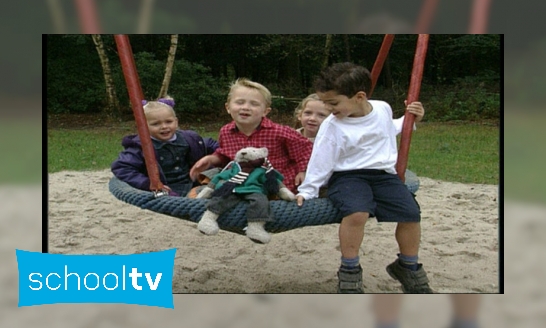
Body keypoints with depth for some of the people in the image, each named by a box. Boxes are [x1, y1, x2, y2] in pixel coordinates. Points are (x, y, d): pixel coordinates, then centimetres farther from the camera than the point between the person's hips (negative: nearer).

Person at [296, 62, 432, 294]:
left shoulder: (383, 109, 4)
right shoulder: (332, 126, -8)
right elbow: (320, 161, -5)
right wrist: (307, 191, -6)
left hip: (384, 174, 4)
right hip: (347, 176, -4)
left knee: (410, 213, -14)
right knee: (356, 212, -34)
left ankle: (408, 267, 13)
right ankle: (349, 272, -15)